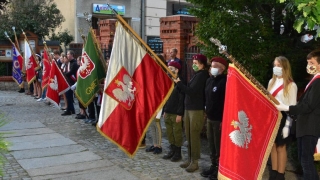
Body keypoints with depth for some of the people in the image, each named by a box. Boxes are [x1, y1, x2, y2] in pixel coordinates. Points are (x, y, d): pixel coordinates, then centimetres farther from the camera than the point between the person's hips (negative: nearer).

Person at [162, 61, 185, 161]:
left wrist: (179, 114, -17)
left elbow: (182, 99, -14)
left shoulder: (180, 82, -10)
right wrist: (164, 111, 15)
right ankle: (172, 151, 23)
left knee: (177, 133, 1)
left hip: (176, 113, -7)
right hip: (167, 112, 7)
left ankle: (178, 153, 11)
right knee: (169, 133, 12)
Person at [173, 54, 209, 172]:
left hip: (197, 110, -8)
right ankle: (189, 159, 21)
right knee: (189, 136, 11)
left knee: (194, 136, -2)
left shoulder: (202, 75, -11)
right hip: (188, 108, 8)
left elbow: (191, 91, -18)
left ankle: (194, 162, 7)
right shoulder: (196, 75, 16)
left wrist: (179, 83, -8)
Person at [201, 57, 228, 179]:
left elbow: (227, 102, -17)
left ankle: (220, 168, 13)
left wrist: (224, 120, -19)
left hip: (219, 119, -8)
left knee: (219, 145, 0)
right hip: (209, 118, 8)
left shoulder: (224, 81, -13)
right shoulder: (209, 80, 13)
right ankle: (213, 165, 27)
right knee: (211, 144, 14)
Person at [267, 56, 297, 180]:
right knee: (272, 145, 9)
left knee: (281, 147, 2)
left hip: (283, 118, -5)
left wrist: (287, 125, -14)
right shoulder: (271, 82, 11)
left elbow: (293, 107, -9)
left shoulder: (291, 85, -7)